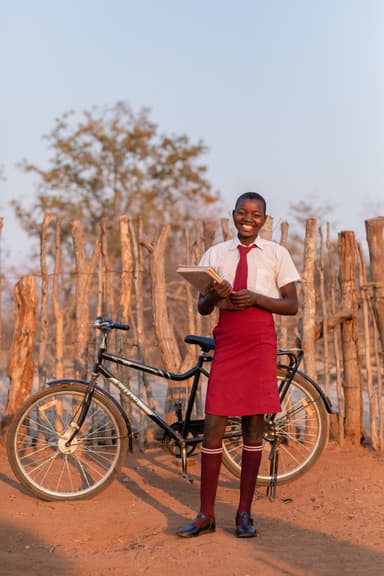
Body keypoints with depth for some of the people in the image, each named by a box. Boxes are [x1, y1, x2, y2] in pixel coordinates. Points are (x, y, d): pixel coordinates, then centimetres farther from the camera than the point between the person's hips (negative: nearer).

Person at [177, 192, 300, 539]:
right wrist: (214, 295, -15)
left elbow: (292, 305, 1)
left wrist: (255, 297, -14)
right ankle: (206, 515, 7)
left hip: (260, 344, -1)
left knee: (253, 427, 4)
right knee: (213, 427, -2)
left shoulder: (276, 254, 5)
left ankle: (245, 513, 15)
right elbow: (202, 308, 8)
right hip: (226, 344, 1)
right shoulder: (215, 254, 9)